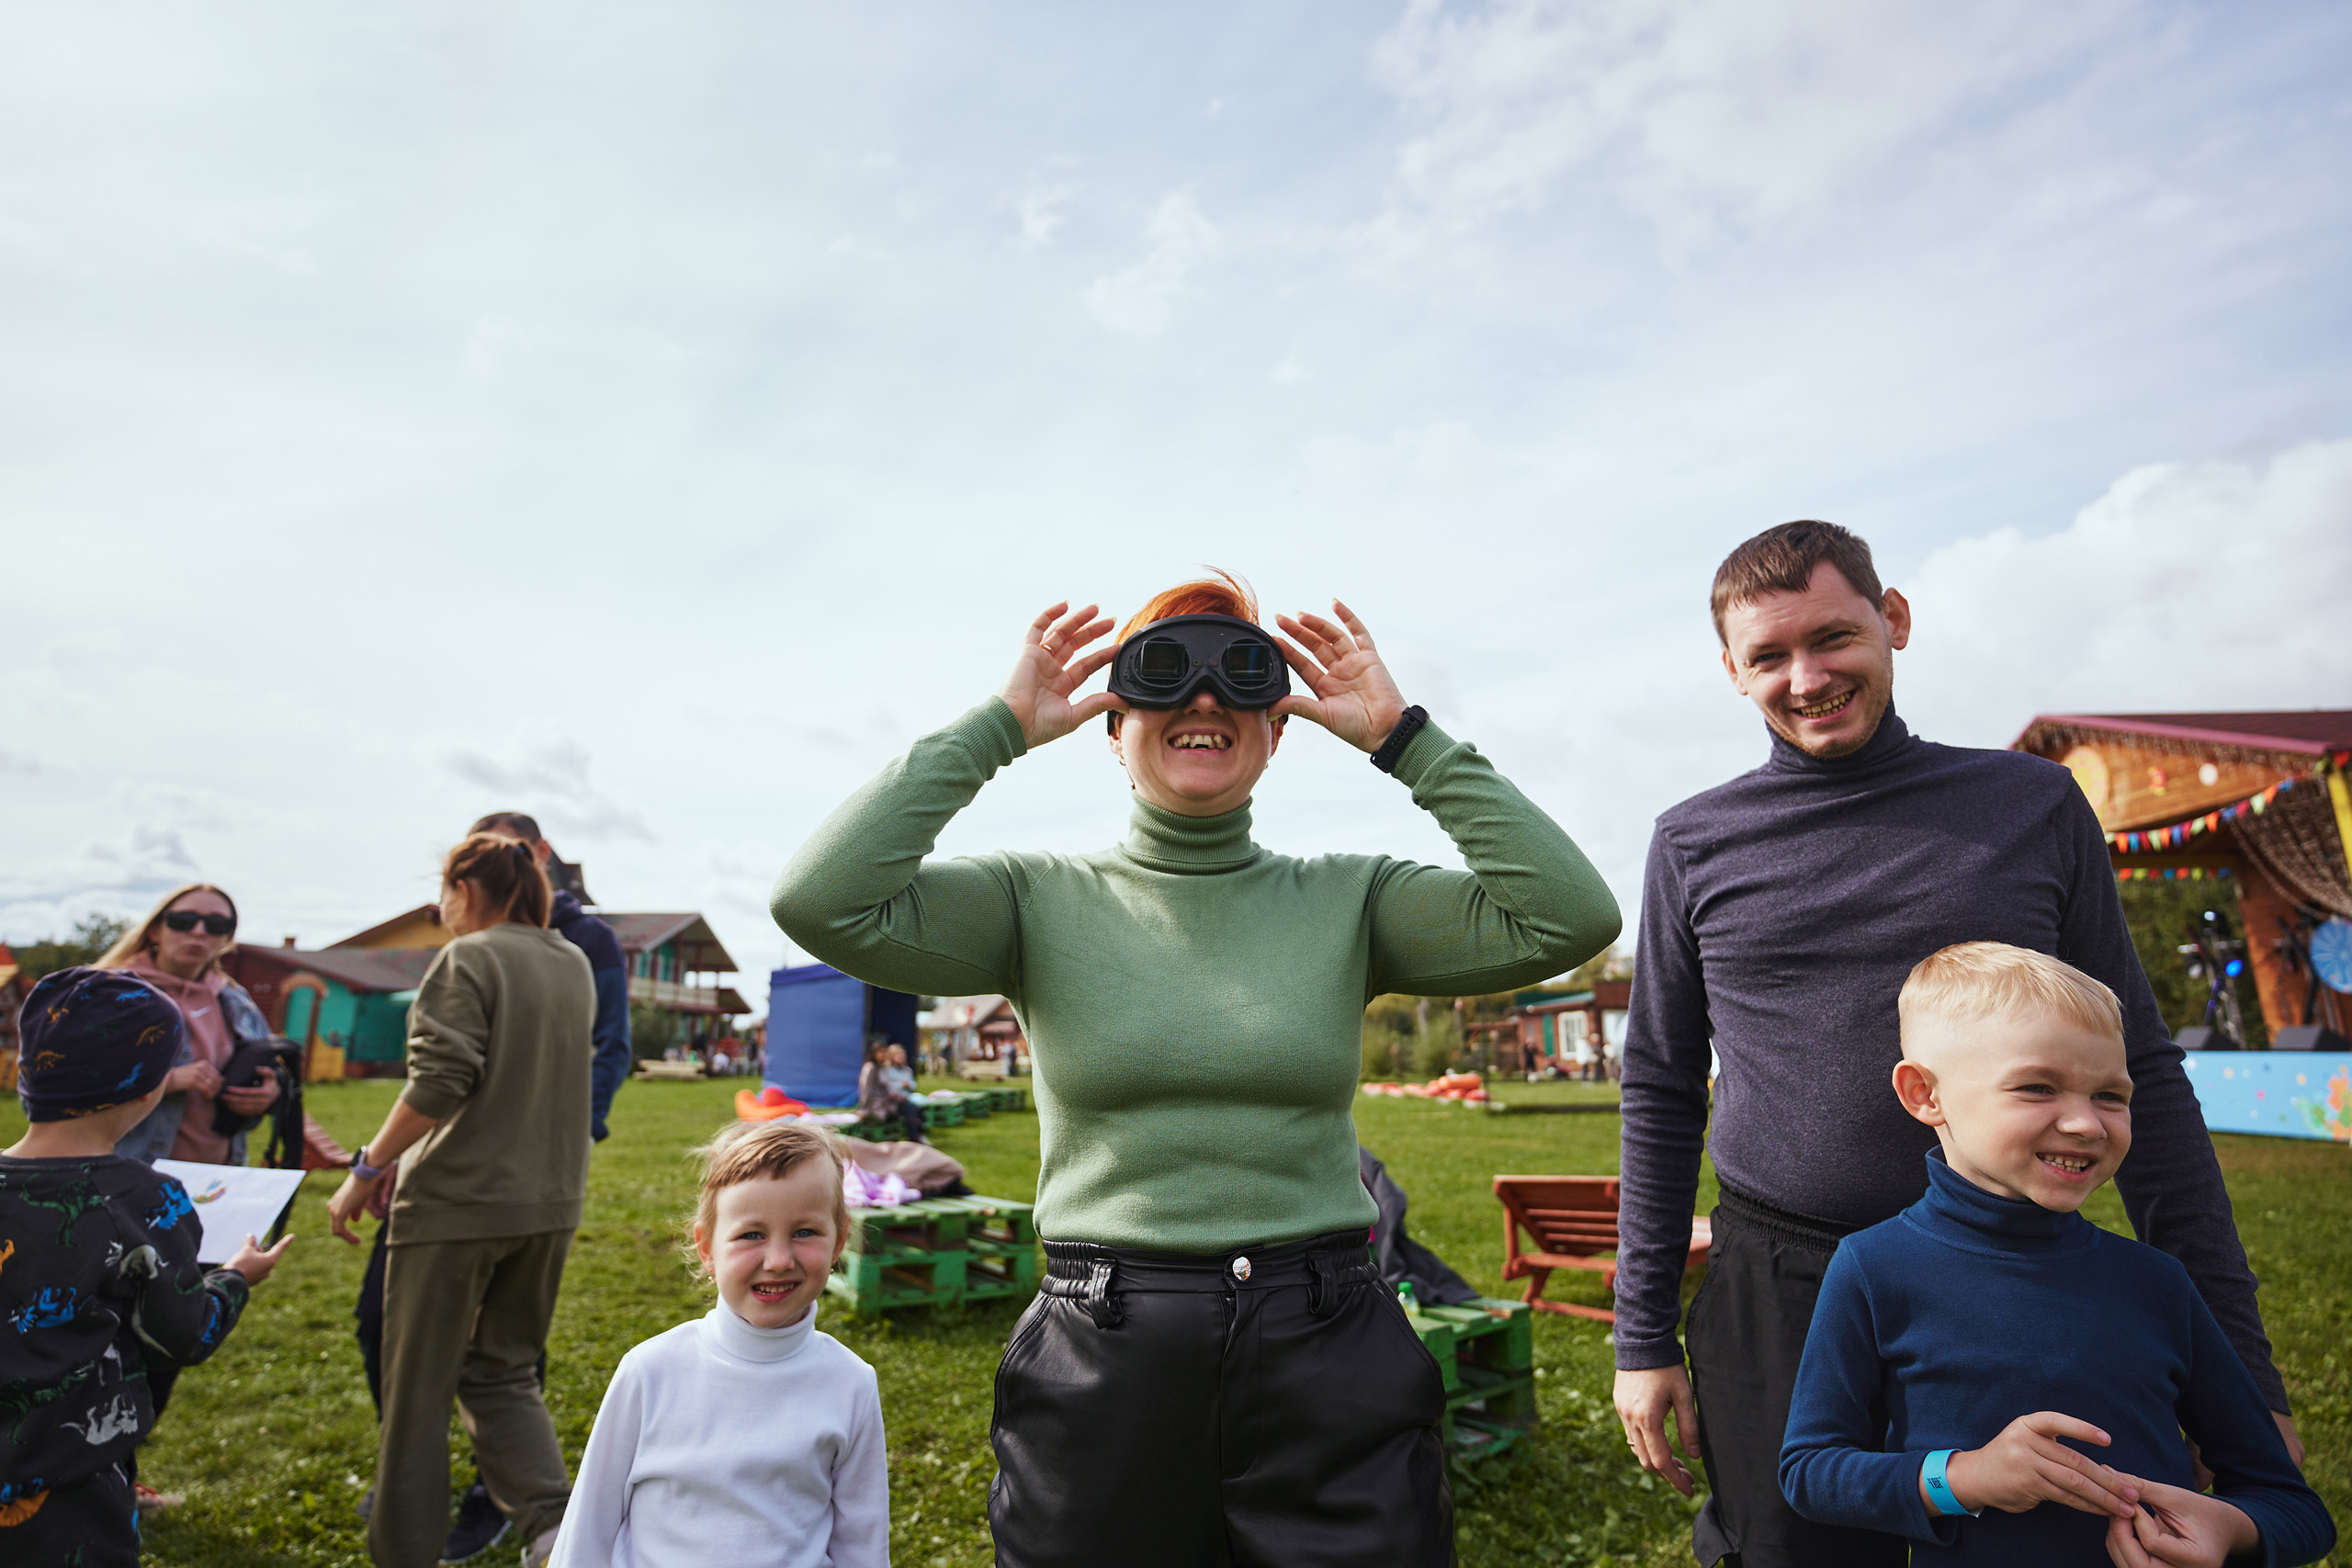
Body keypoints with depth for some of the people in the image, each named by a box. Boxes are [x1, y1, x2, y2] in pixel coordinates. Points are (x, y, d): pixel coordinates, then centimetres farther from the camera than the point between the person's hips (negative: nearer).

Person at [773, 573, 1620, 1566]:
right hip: (1098, 1371, 0)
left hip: (1326, 1370, 1)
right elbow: (821, 902, -16)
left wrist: (1402, 737, -10)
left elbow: (1571, 917, -11)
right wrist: (998, 728, -12)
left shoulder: (1350, 902, 0)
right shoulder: (1041, 903, -3)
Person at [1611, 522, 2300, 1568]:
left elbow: (2140, 1075, 4)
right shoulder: (1695, 843, -1)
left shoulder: (2034, 804, 1)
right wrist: (1644, 1336, 3)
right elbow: (1660, 1096, 3)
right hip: (1776, 1298, 0)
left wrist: (2237, 1355, 1)